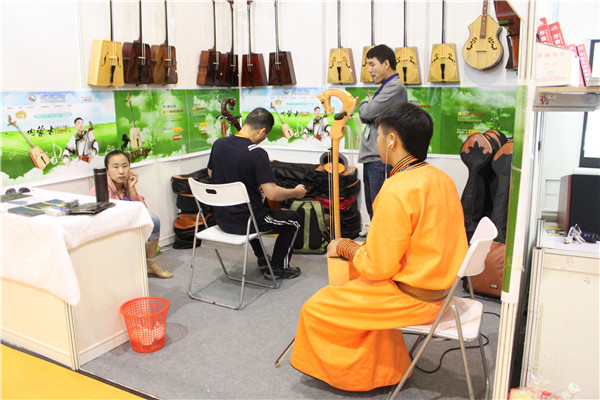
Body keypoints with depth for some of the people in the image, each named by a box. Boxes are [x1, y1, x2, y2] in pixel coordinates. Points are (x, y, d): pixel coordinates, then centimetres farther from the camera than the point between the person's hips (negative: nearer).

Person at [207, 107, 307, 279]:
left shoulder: (218, 144, -2)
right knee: (294, 219, 15)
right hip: (244, 222, -7)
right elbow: (272, 194, -26)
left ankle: (262, 259, 43)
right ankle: (277, 268, 22)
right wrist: (296, 192, -7)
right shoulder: (257, 153, -23)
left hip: (221, 218, 7)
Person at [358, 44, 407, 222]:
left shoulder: (395, 87, -10)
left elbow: (366, 112, -17)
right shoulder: (384, 87, 20)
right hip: (370, 157, 10)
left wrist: (364, 104, 5)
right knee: (372, 209, 17)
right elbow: (364, 117, 17)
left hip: (382, 159, -10)